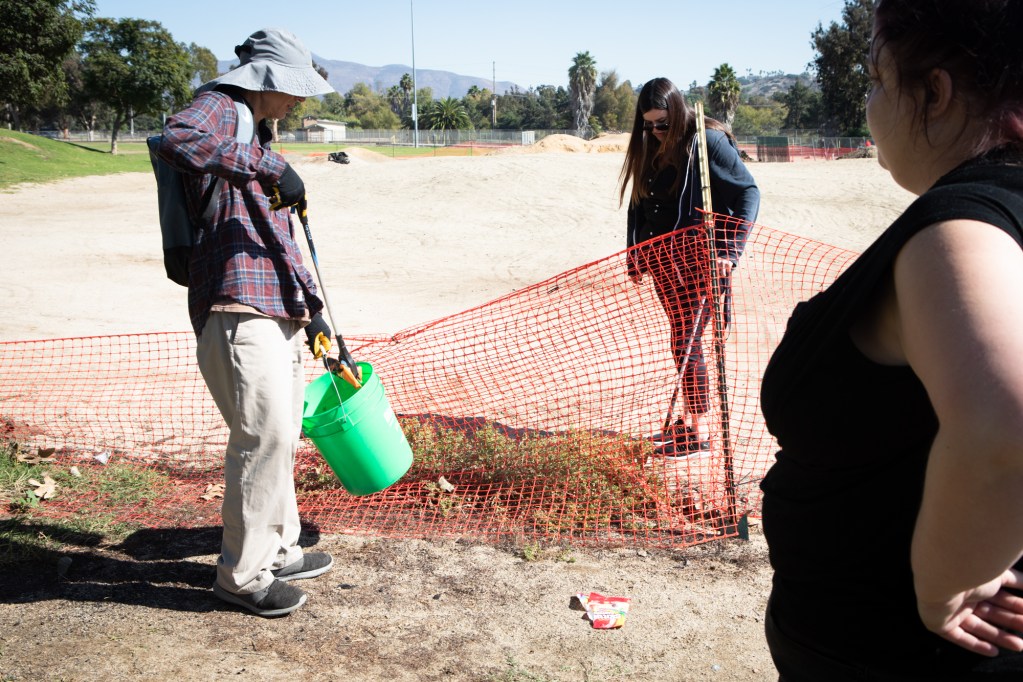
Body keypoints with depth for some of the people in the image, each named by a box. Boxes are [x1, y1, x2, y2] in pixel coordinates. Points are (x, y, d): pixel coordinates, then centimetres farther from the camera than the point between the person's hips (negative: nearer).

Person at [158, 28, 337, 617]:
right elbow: (177, 139, -27)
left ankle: (279, 552, 28)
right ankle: (243, 574, 3)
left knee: (282, 434, 14)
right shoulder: (220, 106, 0)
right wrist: (269, 166, -25)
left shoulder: (258, 136, 29)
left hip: (279, 310, 10)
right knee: (265, 432, -10)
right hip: (237, 305, -10)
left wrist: (314, 309, 25)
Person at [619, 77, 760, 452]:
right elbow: (639, 205, 17)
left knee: (686, 342, -6)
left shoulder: (708, 141, -9)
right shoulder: (649, 149, 11)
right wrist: (635, 258, 13)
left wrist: (730, 250, -15)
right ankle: (688, 418, 24)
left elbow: (748, 192, -8)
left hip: (700, 261, -6)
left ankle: (700, 433, 5)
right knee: (683, 340, 12)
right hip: (664, 262, 6)